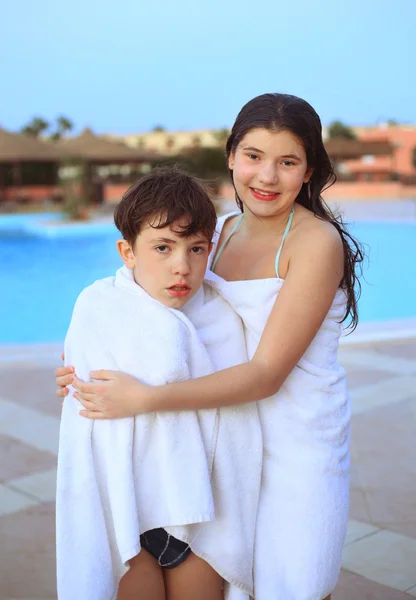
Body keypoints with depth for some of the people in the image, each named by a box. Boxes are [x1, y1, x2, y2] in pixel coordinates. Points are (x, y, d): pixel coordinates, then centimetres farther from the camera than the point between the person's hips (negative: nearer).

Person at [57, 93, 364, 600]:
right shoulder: (223, 231, 4)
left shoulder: (318, 241, -17)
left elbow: (266, 373, -21)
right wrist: (98, 365, -4)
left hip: (299, 441, -5)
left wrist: (144, 398, -27)